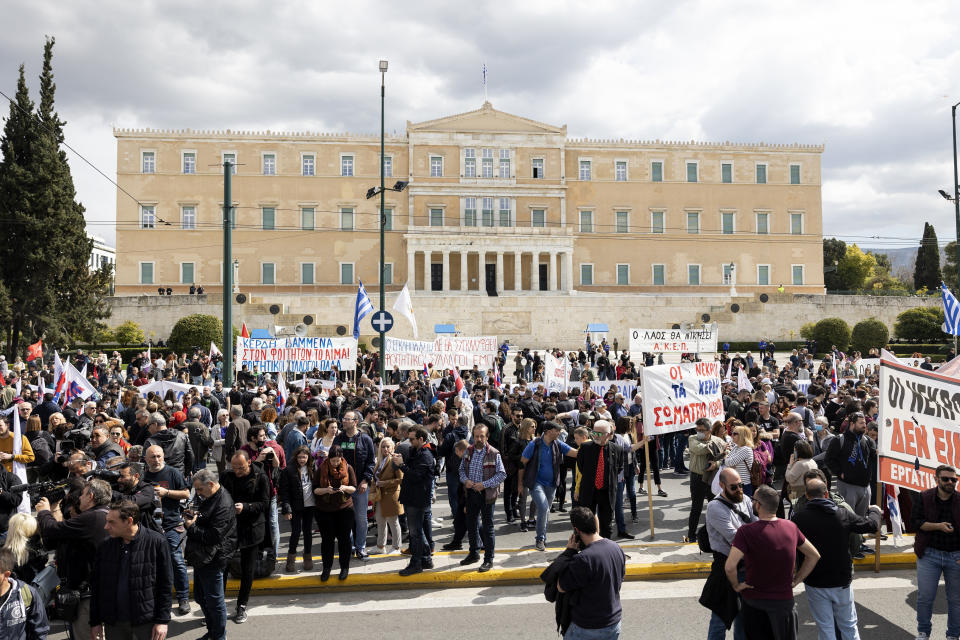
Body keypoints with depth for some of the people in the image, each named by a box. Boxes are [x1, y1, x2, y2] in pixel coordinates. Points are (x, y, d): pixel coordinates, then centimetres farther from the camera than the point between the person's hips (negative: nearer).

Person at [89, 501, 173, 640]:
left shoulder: (155, 542, -9)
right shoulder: (105, 546, 2)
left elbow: (166, 585, -7)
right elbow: (95, 586, 10)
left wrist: (162, 620, -10)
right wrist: (95, 622, 8)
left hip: (145, 623, -3)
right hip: (113, 624, 3)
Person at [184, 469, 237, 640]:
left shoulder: (223, 506, -23)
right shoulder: (209, 498, 9)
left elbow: (214, 536, -27)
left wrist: (191, 527, -18)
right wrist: (194, 513, 6)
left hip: (212, 561, -11)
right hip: (201, 557, 11)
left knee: (214, 600, 1)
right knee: (199, 597, 21)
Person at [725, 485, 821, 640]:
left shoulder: (747, 531, -20)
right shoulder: (791, 527, -4)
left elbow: (730, 566, -30)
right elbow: (814, 555, 8)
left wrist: (736, 585, -11)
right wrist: (797, 580, 10)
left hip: (754, 601, -3)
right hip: (784, 600, 3)